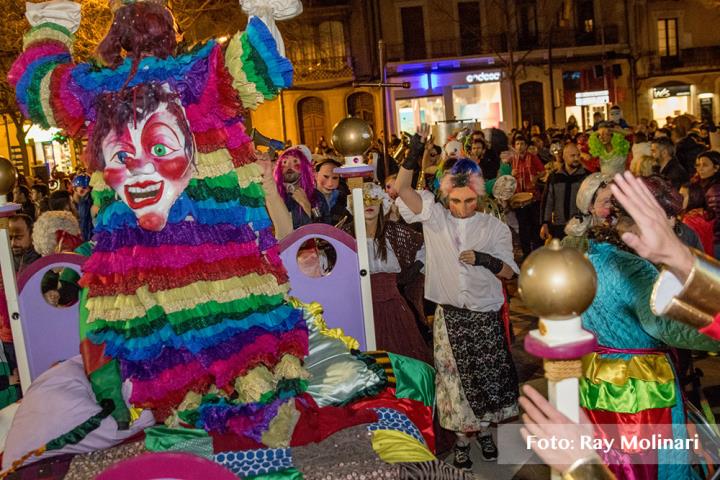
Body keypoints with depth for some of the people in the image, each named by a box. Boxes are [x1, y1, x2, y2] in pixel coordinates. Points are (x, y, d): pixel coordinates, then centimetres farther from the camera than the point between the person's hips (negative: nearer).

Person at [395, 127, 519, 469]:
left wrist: (484, 260, -19)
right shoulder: (435, 217, -3)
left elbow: (509, 271, 0)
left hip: (484, 316, 1)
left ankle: (483, 428, 35)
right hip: (449, 316, -1)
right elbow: (402, 188, -13)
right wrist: (414, 154, -26)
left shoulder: (494, 228, -1)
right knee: (454, 377, 8)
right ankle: (462, 436, 26)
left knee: (485, 376, 11)